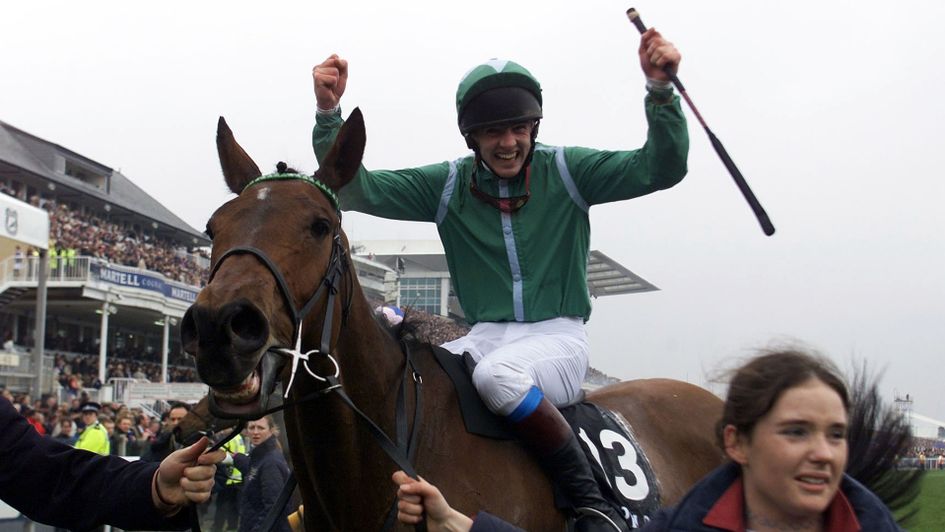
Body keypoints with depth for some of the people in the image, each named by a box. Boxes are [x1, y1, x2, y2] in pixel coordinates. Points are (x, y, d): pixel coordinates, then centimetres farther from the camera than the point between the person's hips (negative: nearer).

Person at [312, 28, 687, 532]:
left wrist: (660, 90, -22)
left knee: (496, 373, -36)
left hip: (556, 339, -3)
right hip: (486, 336, 4)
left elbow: (661, 168, -7)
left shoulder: (565, 172, 0)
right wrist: (328, 114, -14)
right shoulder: (448, 185, 5)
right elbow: (357, 189, -1)